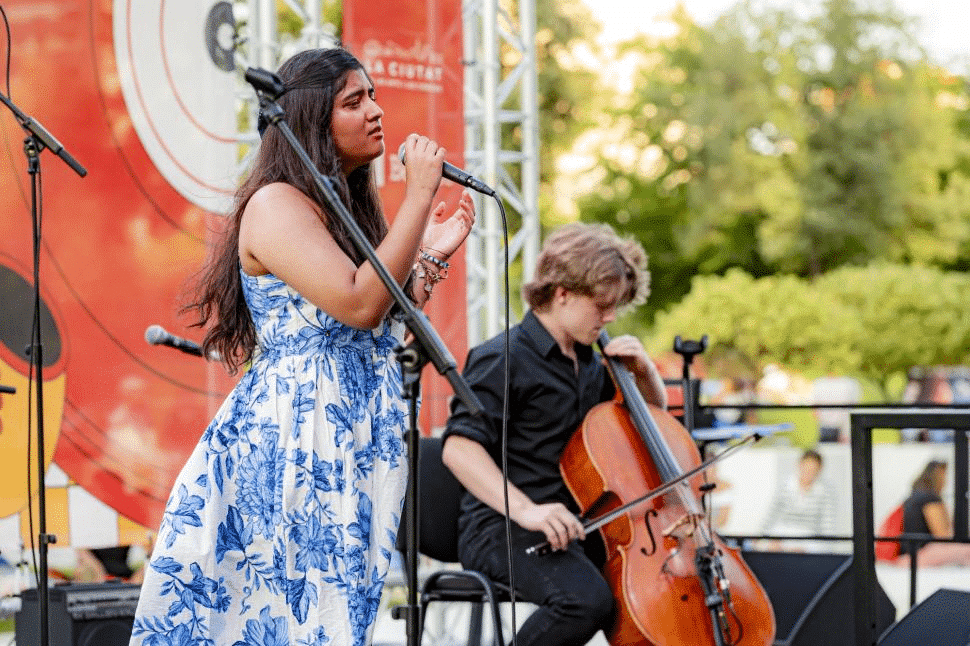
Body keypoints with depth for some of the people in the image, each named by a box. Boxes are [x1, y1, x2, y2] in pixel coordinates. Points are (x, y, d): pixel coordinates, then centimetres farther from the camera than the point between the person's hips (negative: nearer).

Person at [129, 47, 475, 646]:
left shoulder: (348, 211, 17)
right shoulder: (277, 204, -10)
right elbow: (358, 305, -22)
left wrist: (433, 257, 11)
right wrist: (419, 196, -18)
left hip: (351, 449, 9)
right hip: (290, 437, -9)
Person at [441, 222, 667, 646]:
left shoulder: (588, 364, 17)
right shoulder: (504, 359, -9)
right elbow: (459, 447, -21)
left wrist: (644, 371, 7)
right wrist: (524, 509, -34)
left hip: (576, 527, 8)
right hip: (504, 529, -8)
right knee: (587, 598, -34)